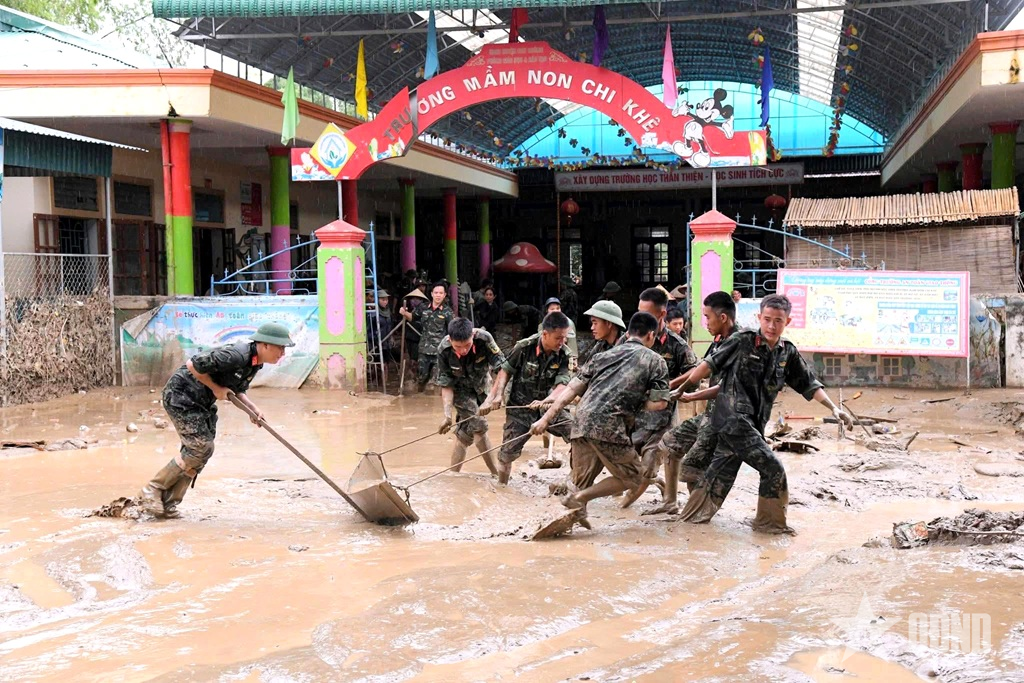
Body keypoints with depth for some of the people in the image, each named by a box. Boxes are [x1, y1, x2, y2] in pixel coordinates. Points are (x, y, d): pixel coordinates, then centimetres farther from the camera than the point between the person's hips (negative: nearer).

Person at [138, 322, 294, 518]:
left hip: (202, 402, 10)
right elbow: (193, 365, -27)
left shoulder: (255, 362, 3)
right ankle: (152, 489, -1)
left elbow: (236, 391, 15)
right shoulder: (236, 355, -28)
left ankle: (168, 503, 10)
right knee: (201, 447, -12)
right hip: (181, 395, -10)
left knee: (203, 452, 5)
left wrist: (252, 408, -3)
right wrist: (215, 388, -18)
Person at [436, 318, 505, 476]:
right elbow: (446, 386, -21)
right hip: (461, 389, -2)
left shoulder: (484, 338, -32)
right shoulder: (444, 350, -30)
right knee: (478, 426, -16)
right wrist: (447, 415, -30)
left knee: (466, 431, 3)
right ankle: (496, 473, -5)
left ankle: (453, 473, 16)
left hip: (481, 384, 2)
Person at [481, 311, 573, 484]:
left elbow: (562, 384, -19)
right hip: (520, 408, -2)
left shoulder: (565, 355, -11)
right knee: (507, 452, -3)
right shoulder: (525, 347, -16)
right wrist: (496, 396, -11)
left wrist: (545, 401, -36)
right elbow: (506, 370, -3)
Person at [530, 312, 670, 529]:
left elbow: (572, 389, 17)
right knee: (632, 477, 10)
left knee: (582, 483, 17)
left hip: (580, 424, 5)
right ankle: (578, 499, -1)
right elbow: (659, 403, 2)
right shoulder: (655, 361, 12)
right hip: (610, 428, -5)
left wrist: (546, 419, 13)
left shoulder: (605, 355, 25)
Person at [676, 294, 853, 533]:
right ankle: (771, 523, 8)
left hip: (752, 424, 6)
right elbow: (709, 365, -3)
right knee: (773, 470, -8)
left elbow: (809, 385, 11)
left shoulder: (789, 354, 8)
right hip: (734, 419, -6)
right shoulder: (743, 341, -9)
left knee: (721, 472, 12)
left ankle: (693, 514, 25)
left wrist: (834, 409, -1)